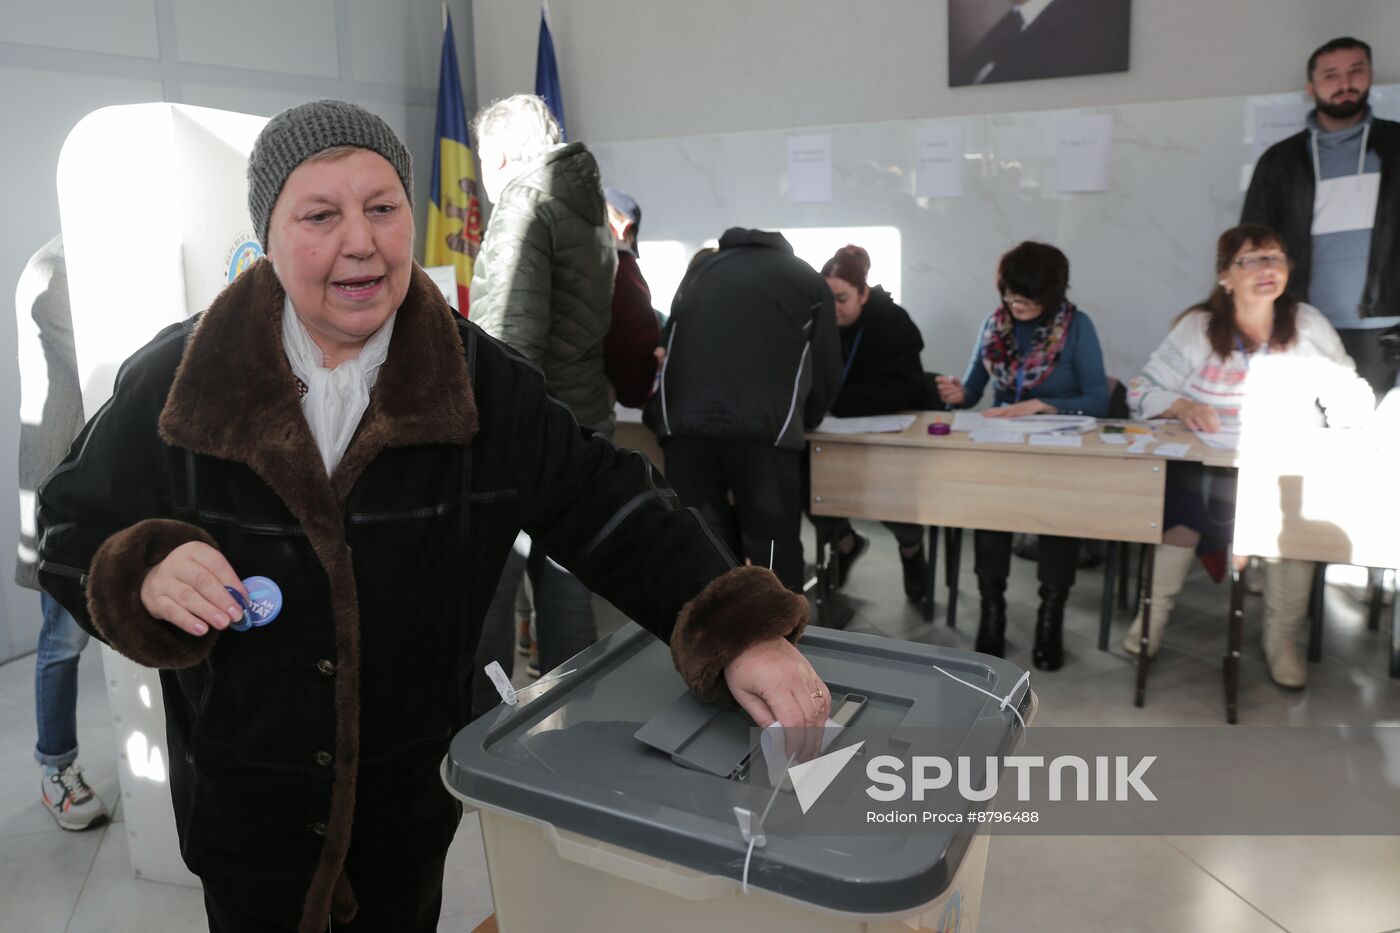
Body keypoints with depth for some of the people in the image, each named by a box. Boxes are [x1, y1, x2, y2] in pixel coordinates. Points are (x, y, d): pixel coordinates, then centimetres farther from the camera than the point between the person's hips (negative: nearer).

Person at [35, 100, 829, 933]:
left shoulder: (484, 384, -13)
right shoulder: (172, 385, -13)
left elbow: (614, 511, -15)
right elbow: (71, 532, -1)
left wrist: (738, 635, -28)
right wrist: (145, 573, -25)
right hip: (241, 796, 0)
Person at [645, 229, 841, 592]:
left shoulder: (700, 268, 32)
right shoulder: (809, 280, 24)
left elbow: (668, 343, 35)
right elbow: (826, 370, 23)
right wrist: (802, 421, 39)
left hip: (685, 420, 3)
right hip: (764, 426, -2)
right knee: (772, 547, 4)